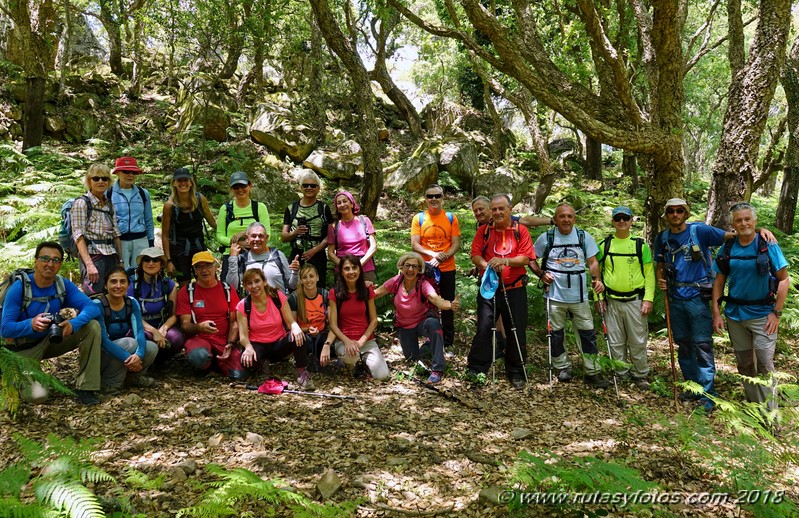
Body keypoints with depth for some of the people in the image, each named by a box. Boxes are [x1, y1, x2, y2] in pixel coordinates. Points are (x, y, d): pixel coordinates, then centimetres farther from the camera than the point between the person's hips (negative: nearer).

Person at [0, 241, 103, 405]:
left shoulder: (63, 285, -8)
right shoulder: (19, 288, -19)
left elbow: (92, 307, -19)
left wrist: (73, 324, -39)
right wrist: (31, 324, -41)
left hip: (51, 340, 4)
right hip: (24, 348, -4)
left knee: (92, 326, -18)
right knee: (37, 395, -24)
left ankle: (85, 389, -15)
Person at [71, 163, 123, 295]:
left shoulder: (109, 204, 15)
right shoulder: (82, 203, -3)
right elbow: (78, 236, -10)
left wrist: (121, 260, 9)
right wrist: (89, 264, -20)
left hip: (111, 258, 6)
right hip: (93, 257, -6)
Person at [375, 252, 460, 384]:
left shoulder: (423, 284, -26)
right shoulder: (396, 282, -16)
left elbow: (437, 300, -43)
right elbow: (375, 294, -11)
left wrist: (451, 305, -65)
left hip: (423, 321, -3)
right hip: (404, 327, 4)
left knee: (433, 324, -37)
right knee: (412, 357, -1)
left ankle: (437, 369, -29)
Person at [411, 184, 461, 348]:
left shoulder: (451, 218, -1)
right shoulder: (418, 218, -1)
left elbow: (456, 244, -4)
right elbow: (414, 245, -7)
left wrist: (442, 258, -20)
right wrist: (433, 254, -22)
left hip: (447, 268, 0)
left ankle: (448, 338, 23)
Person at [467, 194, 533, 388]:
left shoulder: (521, 231, 2)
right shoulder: (484, 231, 5)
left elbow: (525, 258, -6)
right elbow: (475, 255, -4)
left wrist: (506, 261, -23)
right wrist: (487, 265, -23)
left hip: (515, 290, 0)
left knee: (517, 332, 6)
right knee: (483, 328, -3)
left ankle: (516, 372, 21)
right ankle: (476, 370, 8)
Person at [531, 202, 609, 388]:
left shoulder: (584, 237, 2)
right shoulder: (546, 238, -2)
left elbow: (592, 261, 4)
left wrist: (597, 279, -13)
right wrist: (541, 274, -11)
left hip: (579, 295, 1)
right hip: (555, 295, -1)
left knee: (588, 333, 3)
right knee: (556, 333, 9)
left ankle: (592, 372, 13)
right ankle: (563, 367, 27)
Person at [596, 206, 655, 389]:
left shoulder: (641, 245, 1)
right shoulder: (604, 245, 4)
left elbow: (649, 274, 1)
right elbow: (597, 272, 8)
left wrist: (648, 299, -7)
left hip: (635, 301, -1)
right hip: (611, 301, 2)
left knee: (638, 341, 5)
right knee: (615, 342, 9)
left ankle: (640, 375, 19)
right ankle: (621, 374, 22)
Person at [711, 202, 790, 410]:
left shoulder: (768, 245, -7)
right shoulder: (727, 248, 1)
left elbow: (784, 280, -6)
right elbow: (719, 282, 6)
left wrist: (777, 312, -11)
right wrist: (716, 313, 0)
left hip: (762, 314, -4)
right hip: (735, 314, 4)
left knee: (765, 363, -8)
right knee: (744, 363, 13)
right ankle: (753, 406, 29)